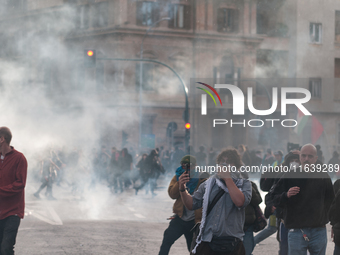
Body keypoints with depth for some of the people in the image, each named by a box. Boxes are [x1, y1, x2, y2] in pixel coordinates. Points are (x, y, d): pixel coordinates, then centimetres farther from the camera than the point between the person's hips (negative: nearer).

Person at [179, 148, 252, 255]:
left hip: (231, 242, -2)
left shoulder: (244, 184, 3)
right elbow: (192, 204, 9)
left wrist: (227, 178, -11)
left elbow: (240, 202, -17)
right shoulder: (209, 183, 10)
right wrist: (183, 190, -9)